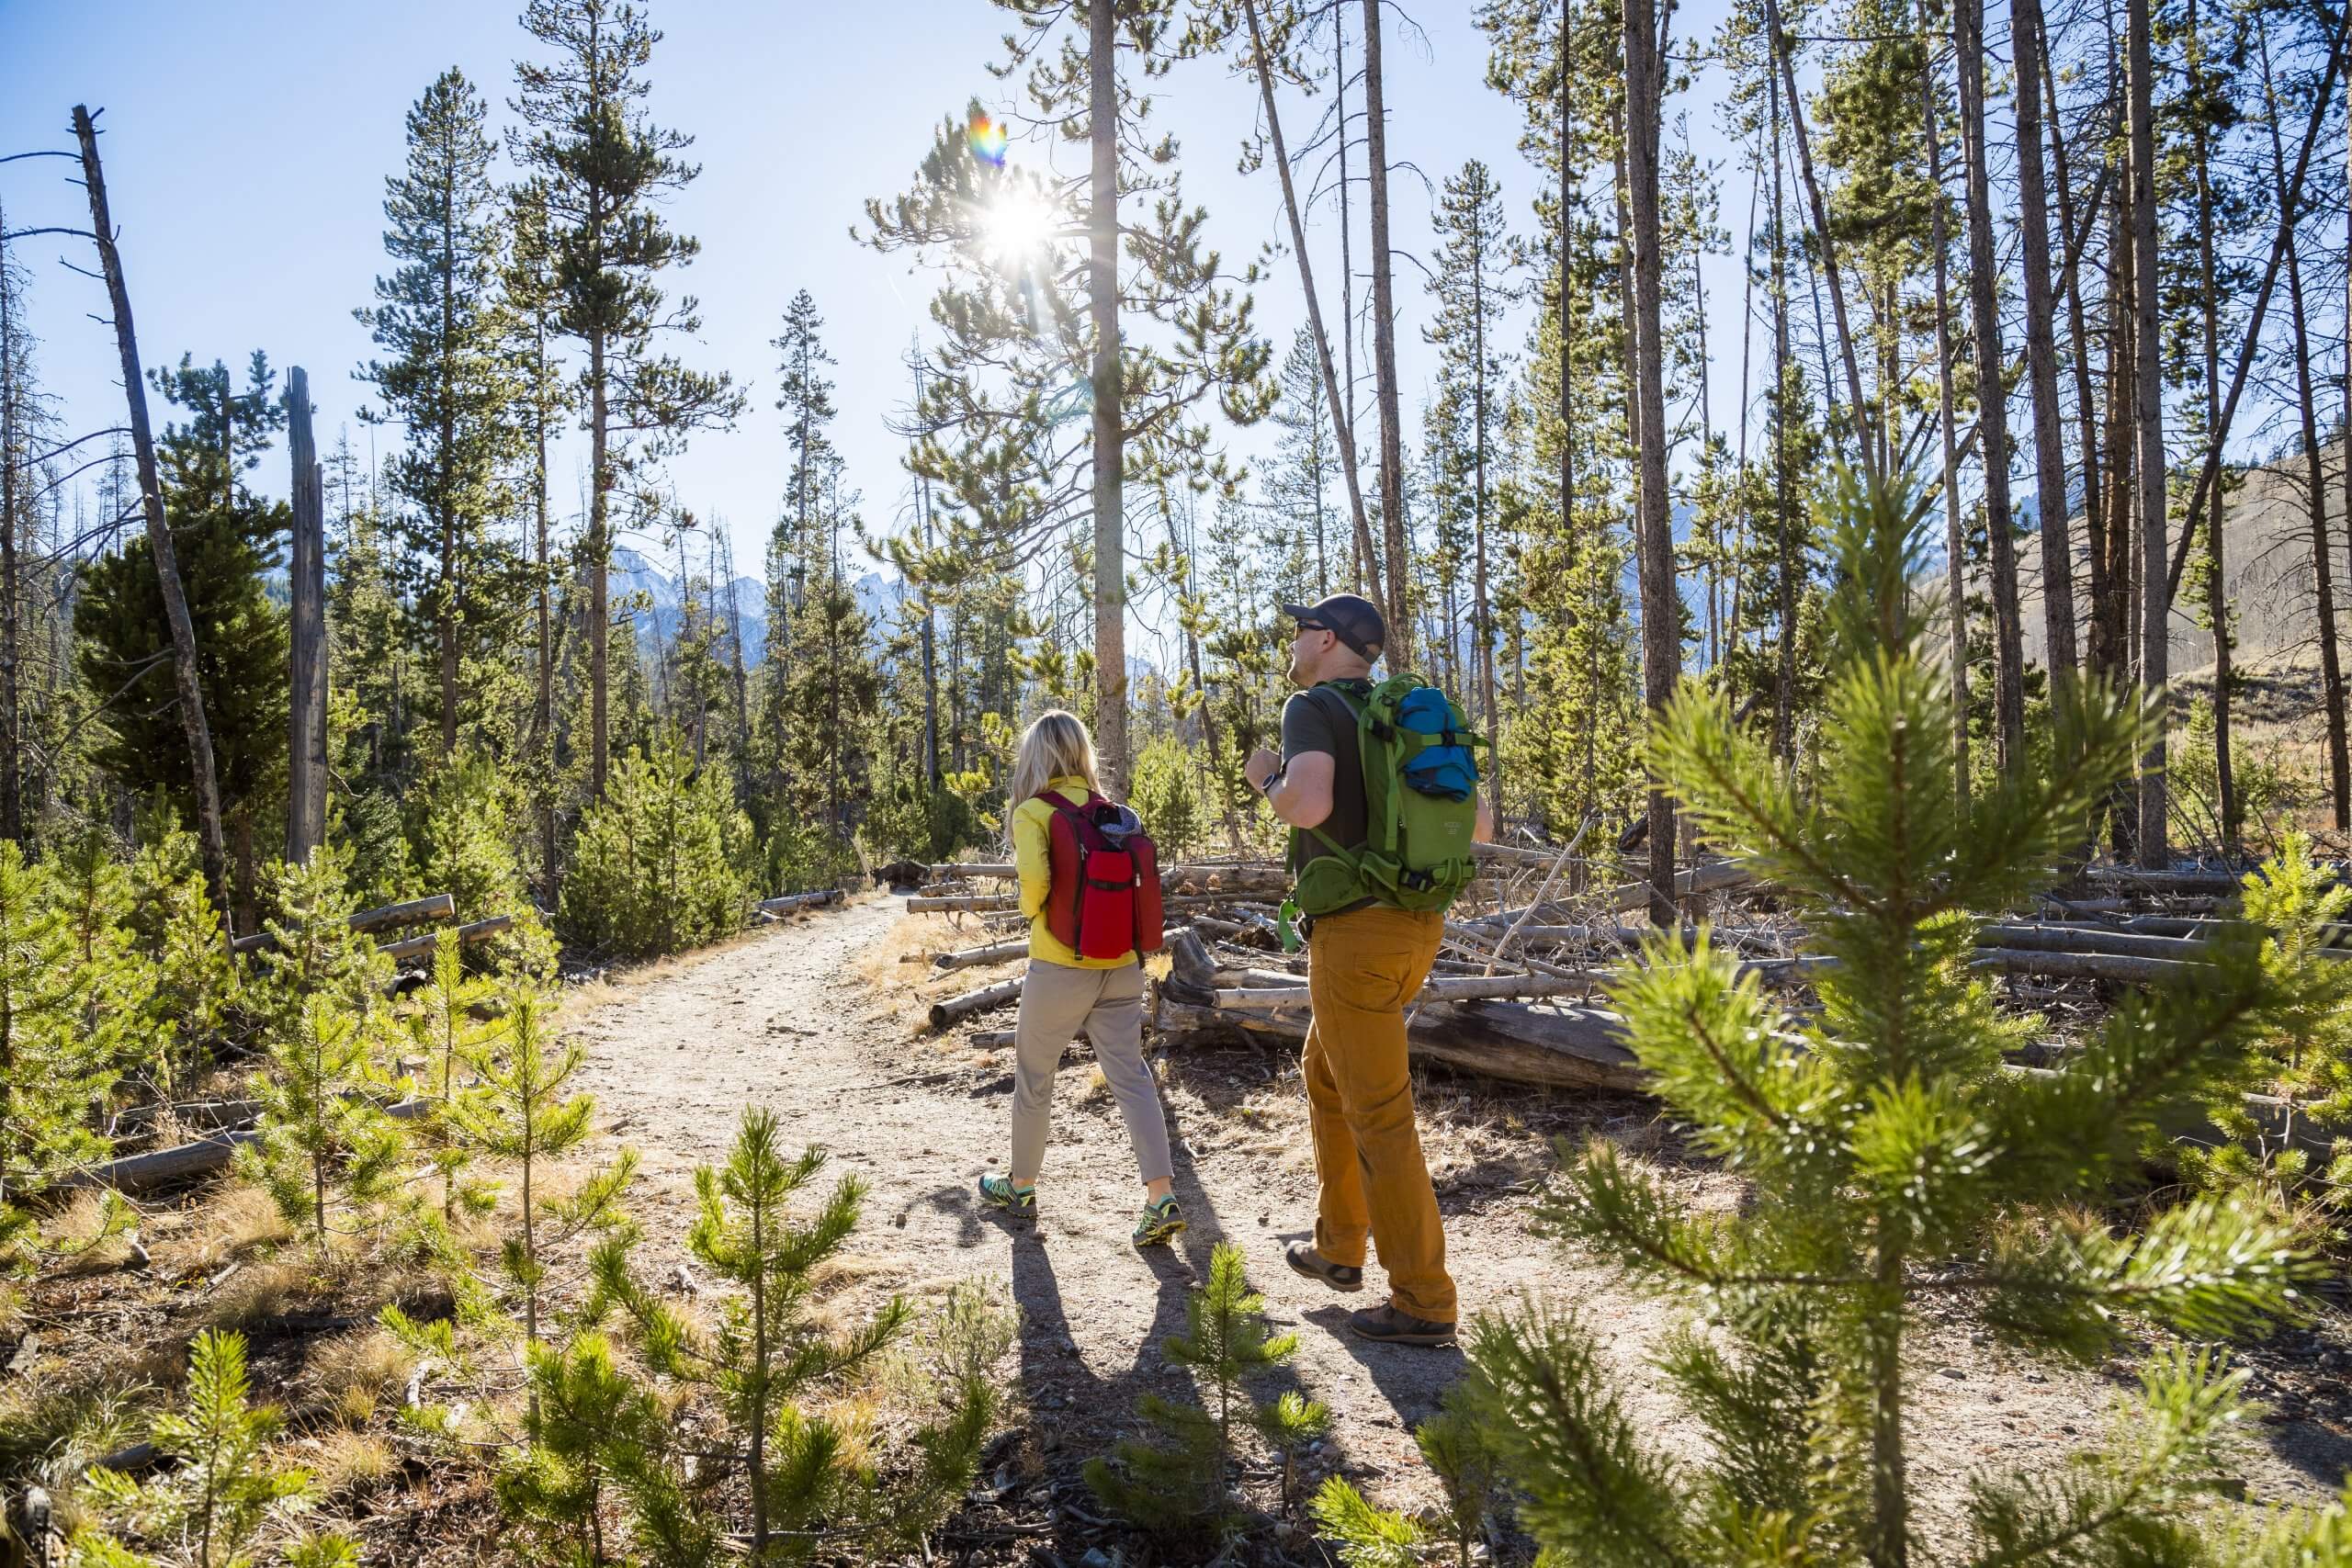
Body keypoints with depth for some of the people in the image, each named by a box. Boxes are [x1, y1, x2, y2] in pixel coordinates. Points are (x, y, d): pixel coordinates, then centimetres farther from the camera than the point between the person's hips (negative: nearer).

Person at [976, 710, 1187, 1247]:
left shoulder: (1033, 811, -9)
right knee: (1130, 1076, 4)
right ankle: (1161, 1200, -3)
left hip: (1059, 966, -4)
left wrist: (1034, 913, -4)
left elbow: (1034, 877, -23)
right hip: (1120, 965, 4)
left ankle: (1021, 1185, 31)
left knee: (1033, 1077, 15)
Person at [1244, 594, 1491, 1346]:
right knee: (1325, 1077, 24)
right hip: (1414, 924, 9)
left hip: (1354, 932, -9)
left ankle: (1423, 1301, 9)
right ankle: (1338, 1248, 34)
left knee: (1378, 1115, 0)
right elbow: (1480, 826, 14)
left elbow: (1309, 805, -29)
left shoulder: (1312, 706, -9)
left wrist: (1268, 780, -6)